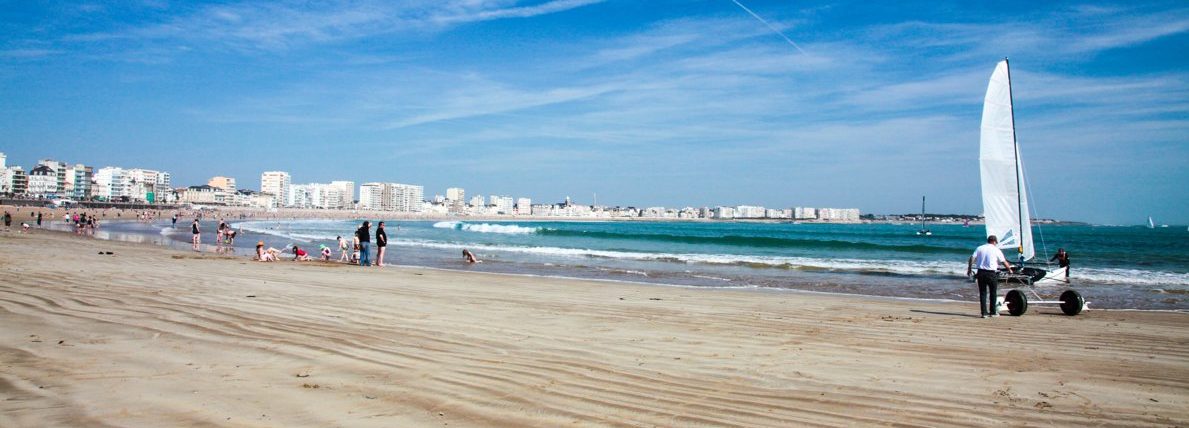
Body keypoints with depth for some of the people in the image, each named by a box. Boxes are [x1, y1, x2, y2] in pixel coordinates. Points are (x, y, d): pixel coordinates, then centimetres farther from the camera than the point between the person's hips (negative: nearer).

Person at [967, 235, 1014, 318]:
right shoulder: (996, 250, 0)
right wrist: (1009, 269, 22)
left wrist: (969, 269, 7)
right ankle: (993, 312, 17)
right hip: (991, 274, -2)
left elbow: (972, 258, -1)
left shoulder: (979, 248, 7)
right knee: (993, 293, 12)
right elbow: (1004, 262, 6)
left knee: (982, 293, 6)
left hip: (981, 273, 3)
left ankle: (984, 312, 4)